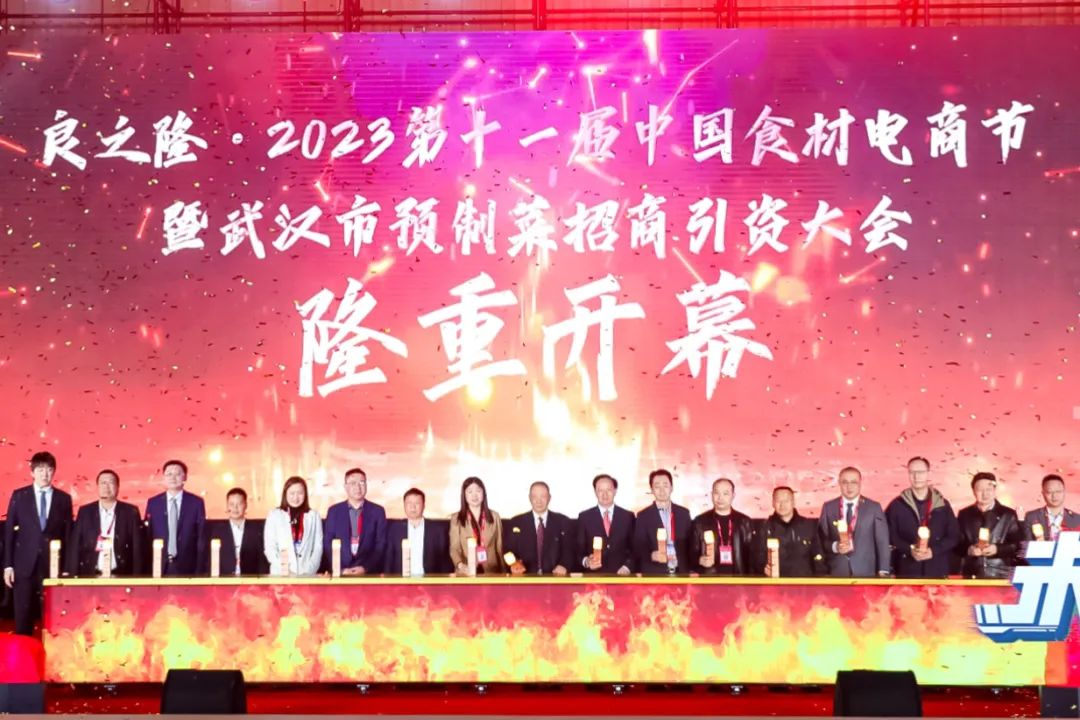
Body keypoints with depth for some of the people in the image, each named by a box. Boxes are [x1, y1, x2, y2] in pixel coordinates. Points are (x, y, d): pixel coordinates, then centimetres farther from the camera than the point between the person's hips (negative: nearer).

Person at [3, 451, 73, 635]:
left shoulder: (64, 499, 6)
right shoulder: (19, 496, 5)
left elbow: (67, 534, 7)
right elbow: (9, 531, 5)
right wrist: (8, 565, -2)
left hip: (53, 566, 0)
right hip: (25, 565, 0)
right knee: (23, 617, 0)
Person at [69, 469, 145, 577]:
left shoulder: (130, 512, 5)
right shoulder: (85, 512, 8)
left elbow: (138, 548, 3)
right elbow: (75, 547, 6)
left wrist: (137, 578, -3)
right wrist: (73, 577, -1)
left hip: (121, 576, -1)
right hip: (90, 576, 1)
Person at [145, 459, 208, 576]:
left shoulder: (196, 502, 4)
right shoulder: (153, 503, 8)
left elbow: (202, 537, 3)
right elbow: (147, 536, 8)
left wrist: (200, 571, -4)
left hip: (187, 567, -1)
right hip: (159, 566, 1)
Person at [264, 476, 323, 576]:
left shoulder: (314, 516, 10)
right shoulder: (274, 515, 6)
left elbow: (318, 547, 6)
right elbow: (269, 547, 2)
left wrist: (309, 570, -8)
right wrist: (284, 570, -10)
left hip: (307, 575, 1)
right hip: (280, 575, -1)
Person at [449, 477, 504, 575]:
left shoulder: (494, 517, 14)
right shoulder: (456, 518, 7)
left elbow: (499, 547, 14)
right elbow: (454, 548, -1)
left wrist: (503, 573, 7)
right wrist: (460, 565, -20)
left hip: (491, 572, 1)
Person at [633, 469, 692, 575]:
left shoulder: (684, 513, 11)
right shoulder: (643, 516, 2)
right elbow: (638, 548, -3)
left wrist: (692, 570, 2)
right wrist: (652, 555, -23)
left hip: (681, 573, 2)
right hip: (653, 574, -2)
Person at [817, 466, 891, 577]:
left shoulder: (874, 507, 4)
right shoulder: (828, 507, 7)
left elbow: (882, 542, 3)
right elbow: (822, 539, 8)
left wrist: (883, 572, -3)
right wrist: (835, 546, -13)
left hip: (866, 572, -1)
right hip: (837, 572, 1)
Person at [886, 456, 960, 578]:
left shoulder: (942, 505, 10)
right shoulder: (897, 505, 6)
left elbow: (954, 536, 7)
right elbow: (890, 535, 3)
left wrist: (934, 551, -8)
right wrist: (909, 550, -13)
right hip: (906, 571, -1)